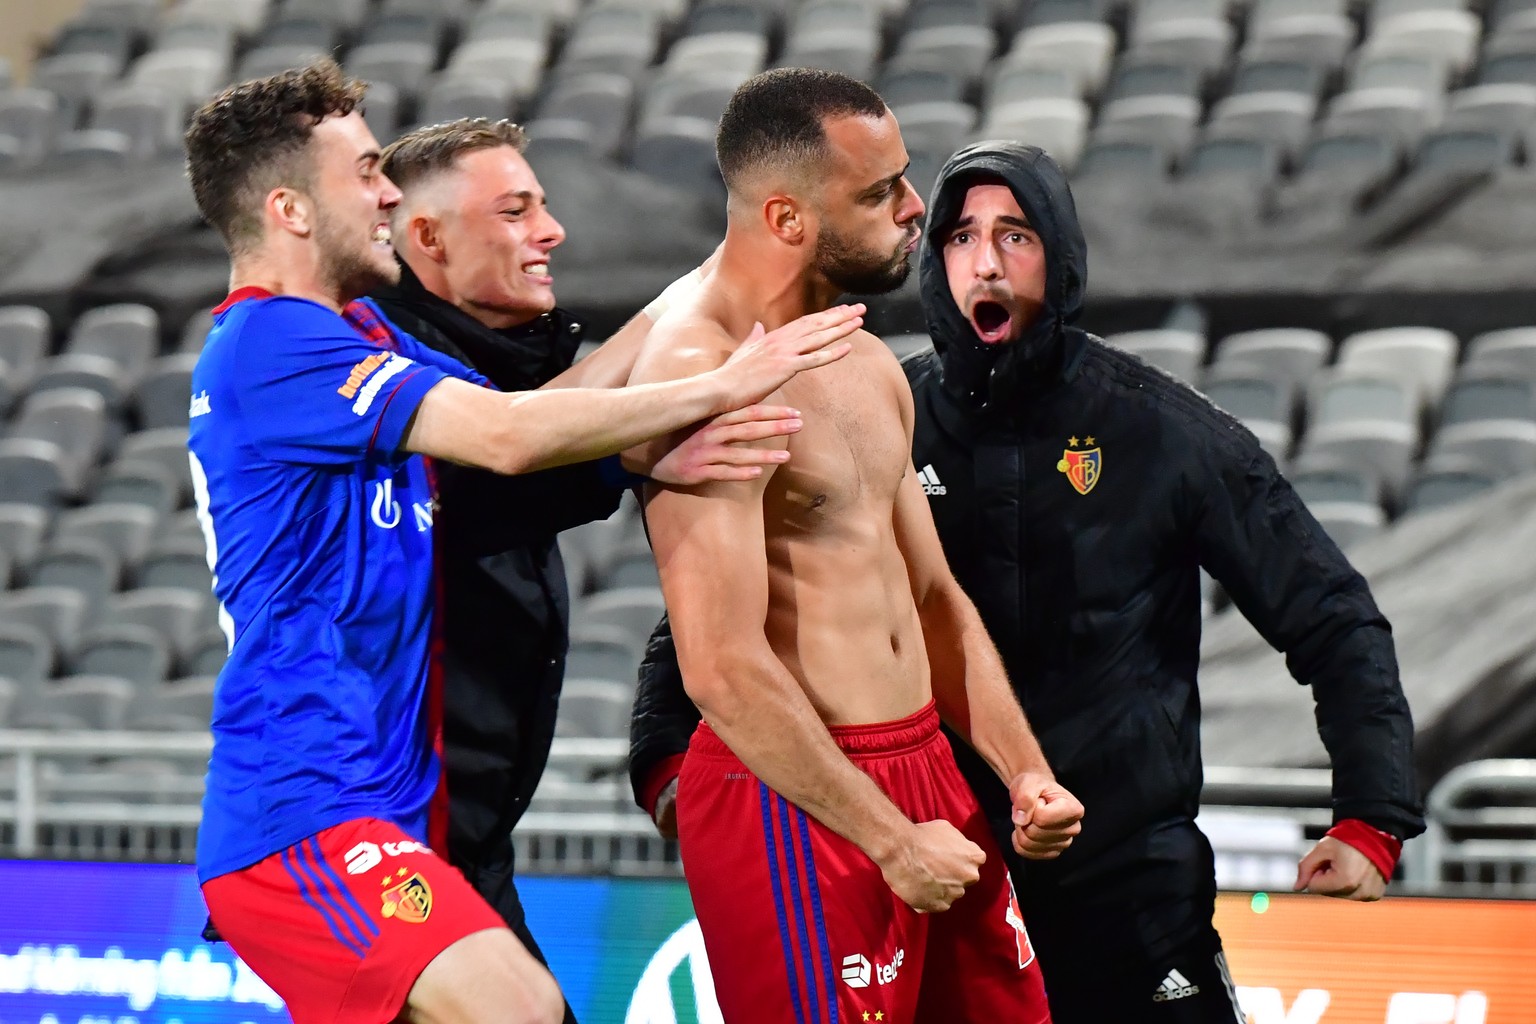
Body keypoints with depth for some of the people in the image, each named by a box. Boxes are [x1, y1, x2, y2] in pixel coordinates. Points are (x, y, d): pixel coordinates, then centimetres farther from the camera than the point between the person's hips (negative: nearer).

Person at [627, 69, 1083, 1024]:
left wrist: (1023, 771, 7)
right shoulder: (704, 377, -17)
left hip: (924, 768, 9)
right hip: (793, 802, -9)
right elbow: (725, 668, -22)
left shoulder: (868, 366, 14)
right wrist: (891, 840, -20)